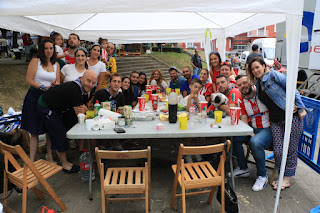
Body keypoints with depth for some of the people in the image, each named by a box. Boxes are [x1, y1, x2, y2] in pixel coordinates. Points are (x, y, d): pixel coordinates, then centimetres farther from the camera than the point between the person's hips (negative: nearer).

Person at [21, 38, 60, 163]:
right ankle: (32, 160, 12)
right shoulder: (35, 61, 0)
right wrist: (45, 87, -17)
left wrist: (55, 85, -11)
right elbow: (29, 80, -7)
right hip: (35, 98, -3)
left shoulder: (56, 64, 12)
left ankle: (49, 155, 23)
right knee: (35, 131, 1)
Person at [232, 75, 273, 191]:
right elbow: (244, 120, 0)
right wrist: (251, 134, -16)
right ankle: (243, 169, 3)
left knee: (255, 142, -34)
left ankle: (262, 176, -11)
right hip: (253, 129, 6)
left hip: (269, 129, -5)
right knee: (234, 137, -16)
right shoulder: (242, 101, 6)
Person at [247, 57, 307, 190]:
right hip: (276, 121, 5)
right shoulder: (258, 84, 15)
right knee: (278, 151, -3)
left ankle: (287, 178, 18)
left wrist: (301, 108, -10)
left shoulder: (273, 75, -3)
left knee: (291, 150, 3)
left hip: (292, 117, -5)